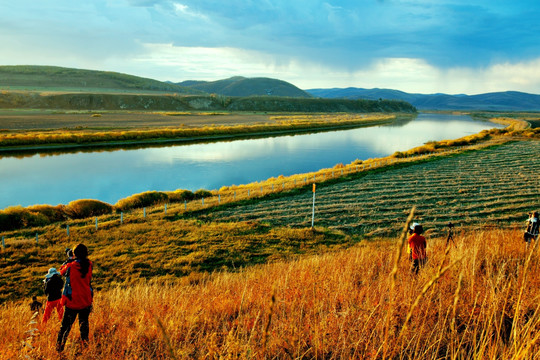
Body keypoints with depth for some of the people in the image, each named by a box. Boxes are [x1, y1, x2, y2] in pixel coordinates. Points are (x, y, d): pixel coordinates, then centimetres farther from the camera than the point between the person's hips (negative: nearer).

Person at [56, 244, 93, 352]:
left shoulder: (71, 266, -15)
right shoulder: (89, 265, -6)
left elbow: (61, 271, 5)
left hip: (72, 302, -3)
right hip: (86, 302, 3)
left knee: (65, 326, 10)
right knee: (84, 323, 19)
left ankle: (59, 347, 13)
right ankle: (85, 342, 23)